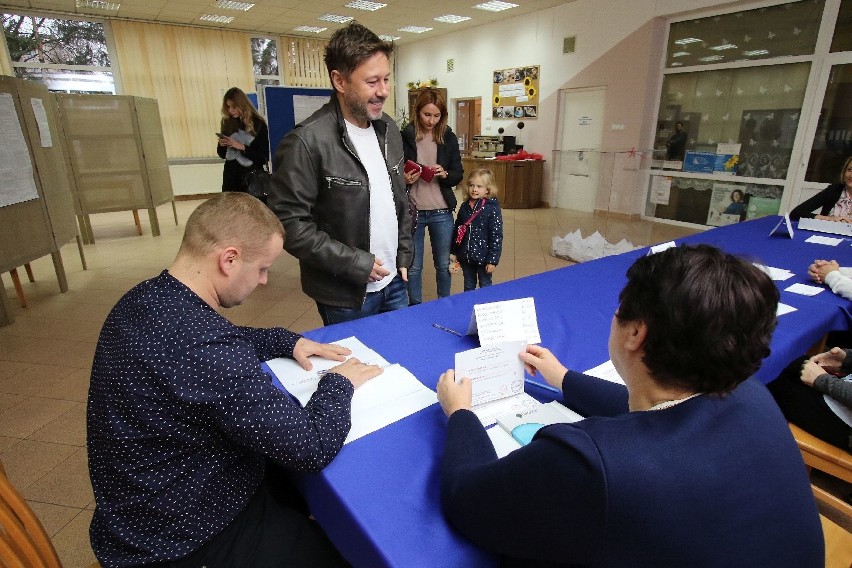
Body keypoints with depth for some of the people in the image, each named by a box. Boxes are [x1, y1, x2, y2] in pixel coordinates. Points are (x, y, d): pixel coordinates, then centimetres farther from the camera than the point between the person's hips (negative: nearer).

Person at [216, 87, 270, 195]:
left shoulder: (258, 124, -7)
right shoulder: (227, 122, 5)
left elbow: (264, 158, -11)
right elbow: (222, 155, 13)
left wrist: (242, 147, -18)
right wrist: (221, 145, -7)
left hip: (252, 177, -4)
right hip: (230, 177, 4)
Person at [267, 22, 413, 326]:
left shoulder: (388, 128, 4)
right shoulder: (307, 141, -19)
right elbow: (289, 223, -20)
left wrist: (404, 254, 7)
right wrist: (355, 263, -20)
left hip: (393, 281, 7)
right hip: (344, 294, -6)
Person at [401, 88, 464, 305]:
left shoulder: (448, 137, 2)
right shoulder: (404, 137, -4)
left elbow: (458, 174, 6)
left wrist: (444, 174, -15)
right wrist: (404, 179, -18)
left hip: (441, 211, 2)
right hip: (412, 211, -2)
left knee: (444, 264, 14)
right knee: (413, 267, 9)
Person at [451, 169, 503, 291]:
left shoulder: (492, 209, -13)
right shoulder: (464, 207, 2)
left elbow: (496, 236, -14)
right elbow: (457, 230, 11)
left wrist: (493, 260, -15)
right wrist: (455, 252, 12)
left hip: (483, 257, -5)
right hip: (465, 257, 5)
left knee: (485, 287, 11)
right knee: (468, 287, 20)